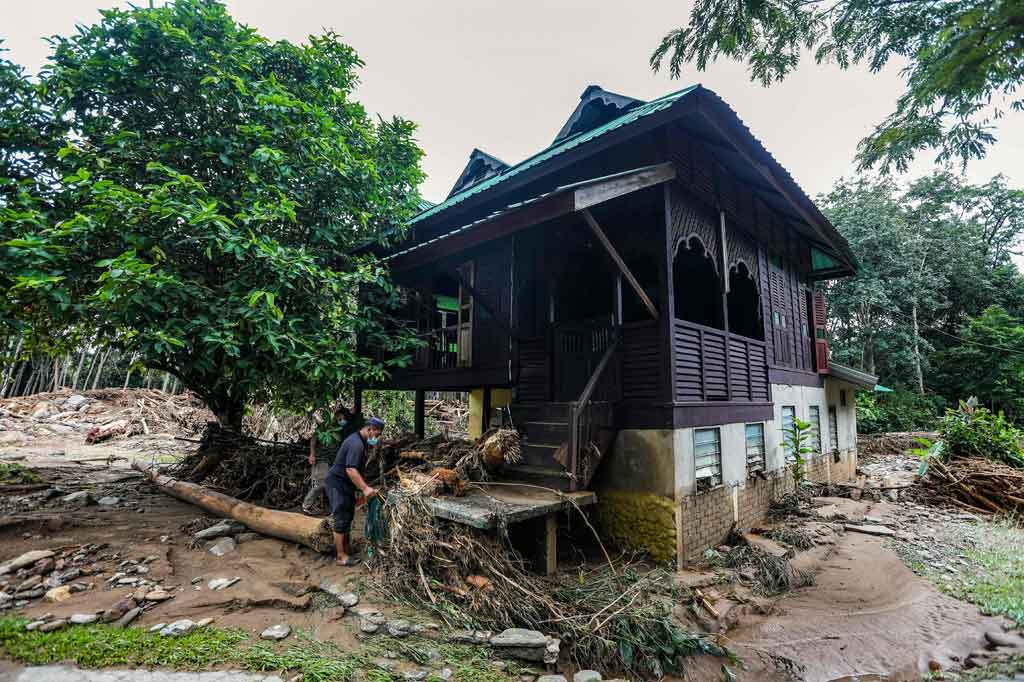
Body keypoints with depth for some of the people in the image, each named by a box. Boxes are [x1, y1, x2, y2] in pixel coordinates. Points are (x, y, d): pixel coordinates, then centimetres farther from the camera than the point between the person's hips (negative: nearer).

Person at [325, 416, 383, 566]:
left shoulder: (361, 442, 10)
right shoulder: (356, 444, -25)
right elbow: (350, 470, -34)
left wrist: (365, 486, 16)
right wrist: (365, 488, -36)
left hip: (346, 485, 11)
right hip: (337, 484, -11)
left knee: (348, 516, 18)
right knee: (341, 519, -5)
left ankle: (345, 546, 33)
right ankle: (341, 556, 2)